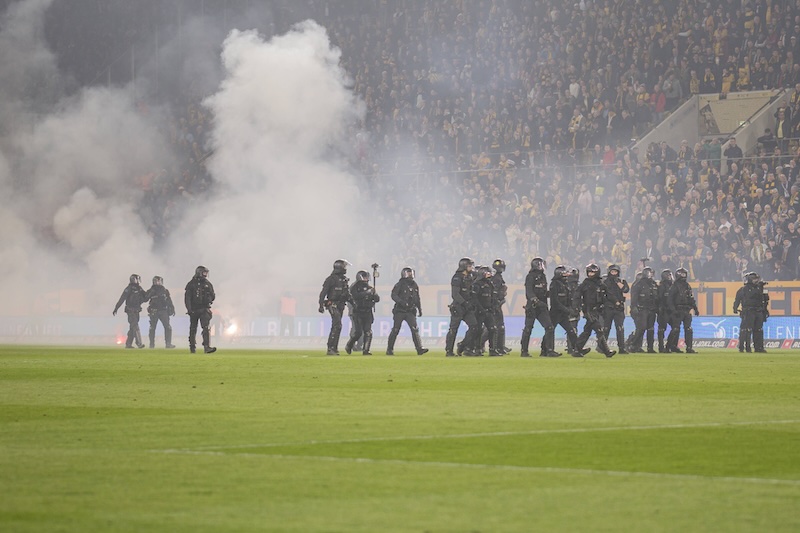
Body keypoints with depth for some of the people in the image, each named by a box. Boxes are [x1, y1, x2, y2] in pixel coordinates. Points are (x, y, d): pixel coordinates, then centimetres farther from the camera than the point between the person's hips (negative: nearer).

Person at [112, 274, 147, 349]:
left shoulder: (139, 289, 12)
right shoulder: (129, 289, -8)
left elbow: (144, 299, 14)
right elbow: (121, 299, -9)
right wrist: (116, 309, -11)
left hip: (136, 311, 7)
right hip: (131, 311, -7)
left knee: (132, 328, 9)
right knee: (135, 327, -14)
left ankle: (128, 344, 15)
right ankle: (139, 343, -20)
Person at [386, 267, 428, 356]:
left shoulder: (415, 285, 12)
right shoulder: (400, 284, -5)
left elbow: (417, 299, 22)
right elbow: (393, 295, -15)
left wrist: (420, 310, 21)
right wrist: (401, 302, -29)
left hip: (410, 311, 4)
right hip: (400, 311, -4)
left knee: (415, 329, -10)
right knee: (395, 330, 1)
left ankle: (419, 349, -16)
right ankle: (389, 349, 11)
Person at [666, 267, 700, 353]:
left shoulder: (687, 286, 16)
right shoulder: (675, 286, -4)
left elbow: (691, 299, 22)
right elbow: (669, 299, -10)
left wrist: (695, 309, 17)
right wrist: (673, 310, -18)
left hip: (687, 310, 6)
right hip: (678, 310, -6)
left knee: (688, 329, 1)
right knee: (676, 329, -6)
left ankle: (689, 348, 2)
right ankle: (671, 346, 3)